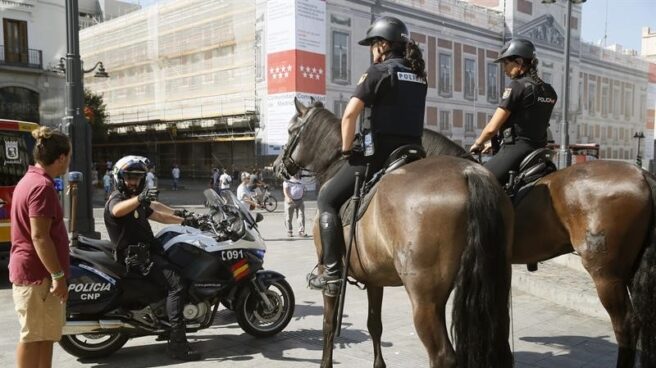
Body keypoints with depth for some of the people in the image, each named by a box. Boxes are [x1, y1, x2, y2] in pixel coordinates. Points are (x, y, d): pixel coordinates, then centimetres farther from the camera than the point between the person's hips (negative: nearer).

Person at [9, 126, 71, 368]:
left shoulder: (29, 180, 14)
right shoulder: (42, 186, -18)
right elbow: (39, 237, -23)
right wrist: (58, 276, -20)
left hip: (31, 270, 10)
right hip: (38, 273, -10)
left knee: (45, 335, 16)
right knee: (33, 336, -2)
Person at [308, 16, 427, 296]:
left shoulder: (379, 70, -6)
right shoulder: (419, 75, 16)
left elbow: (349, 114, -14)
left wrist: (347, 150, -3)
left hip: (379, 154, -7)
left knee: (327, 199, 4)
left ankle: (332, 273, -5)